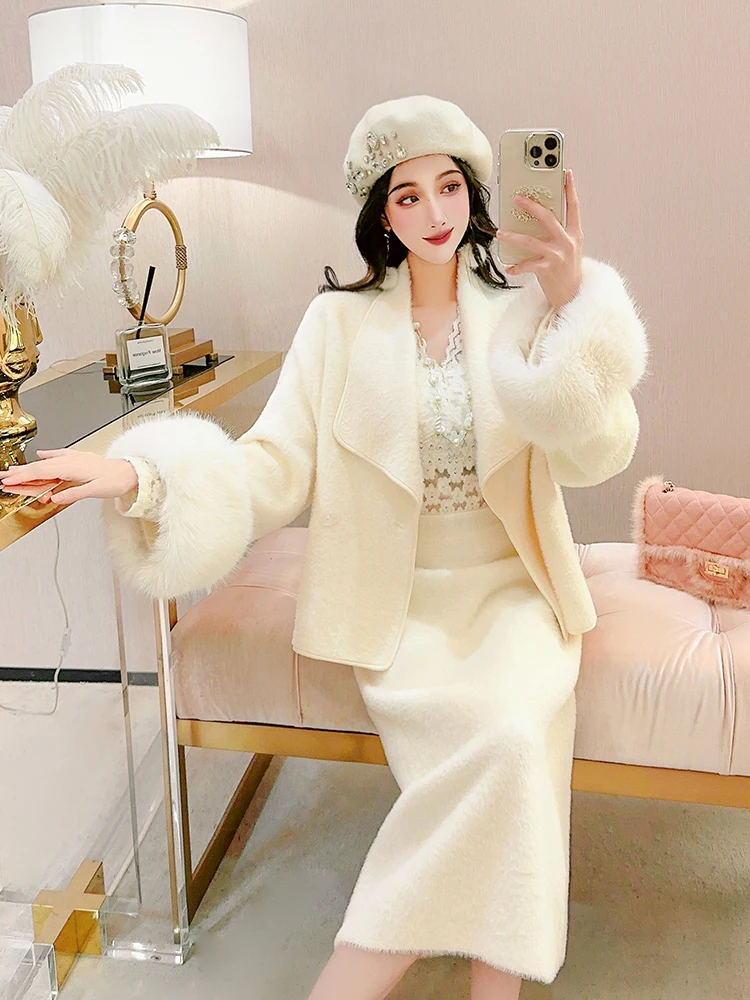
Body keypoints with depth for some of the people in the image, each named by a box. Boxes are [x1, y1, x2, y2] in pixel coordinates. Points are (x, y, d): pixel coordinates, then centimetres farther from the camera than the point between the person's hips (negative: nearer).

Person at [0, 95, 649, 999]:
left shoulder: (522, 313, 6)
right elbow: (277, 467, -4)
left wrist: (575, 308, -19)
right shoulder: (341, 320, 4)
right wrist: (141, 473, -20)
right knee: (503, 745, -27)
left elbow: (594, 457, -6)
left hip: (510, 588, 2)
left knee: (511, 731, -28)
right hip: (396, 597, -1)